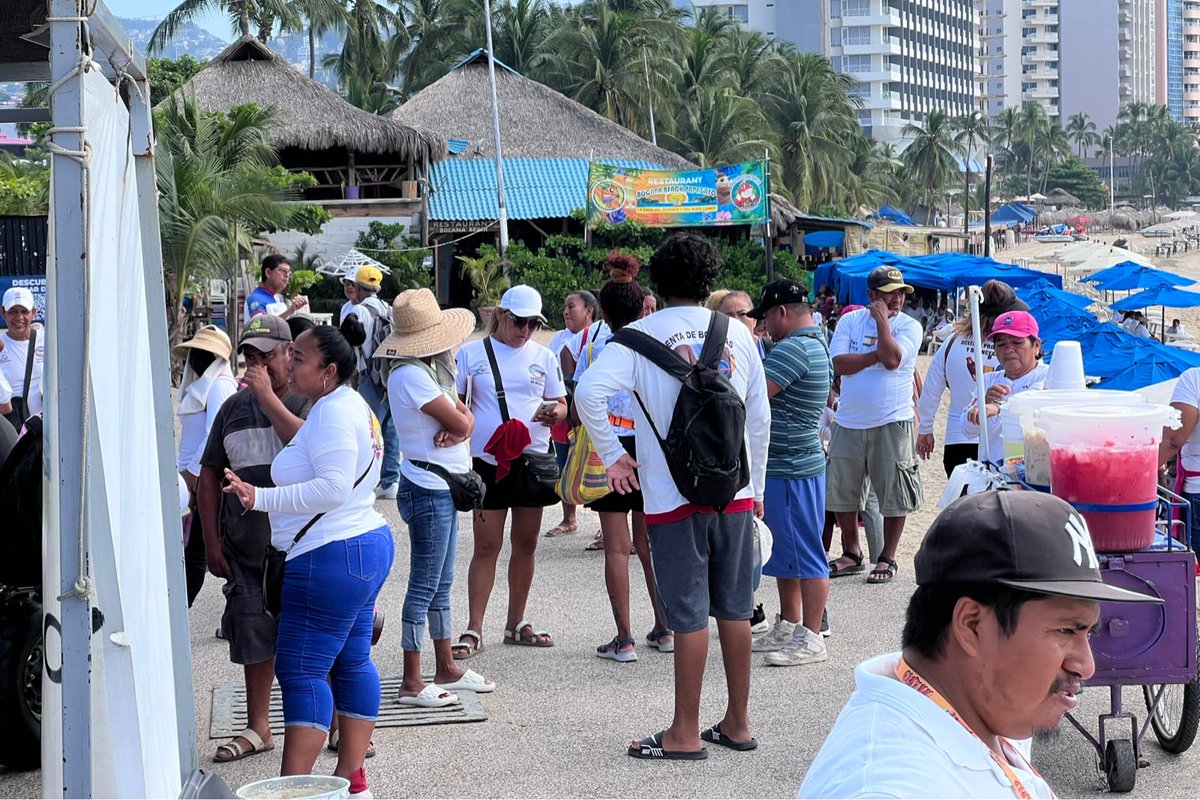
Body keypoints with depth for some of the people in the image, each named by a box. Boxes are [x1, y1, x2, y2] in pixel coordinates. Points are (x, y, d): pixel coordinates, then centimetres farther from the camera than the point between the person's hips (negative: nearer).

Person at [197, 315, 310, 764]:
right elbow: (210, 476, 14)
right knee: (255, 636, 10)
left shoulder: (310, 401, -3)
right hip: (247, 548, 4)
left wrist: (268, 396, -21)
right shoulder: (234, 408, 11)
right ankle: (257, 728, 22)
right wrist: (212, 541, 8)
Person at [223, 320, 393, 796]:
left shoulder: (333, 412, -17)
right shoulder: (351, 406, 16)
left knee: (301, 669, -10)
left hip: (332, 557, -11)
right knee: (351, 663, 13)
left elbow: (333, 487, -25)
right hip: (368, 544, 11)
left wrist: (261, 499, -26)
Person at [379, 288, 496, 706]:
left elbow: (465, 418, 7)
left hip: (442, 488, 10)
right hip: (428, 489, -10)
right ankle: (412, 682, 0)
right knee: (424, 585, -5)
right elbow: (458, 422, -20)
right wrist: (458, 425, 2)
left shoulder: (426, 371, 13)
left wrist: (459, 426, -15)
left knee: (441, 584, 16)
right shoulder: (410, 375, -19)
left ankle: (446, 668, 25)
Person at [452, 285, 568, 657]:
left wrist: (556, 412, -10)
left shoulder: (543, 357, 9)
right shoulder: (471, 353, 3)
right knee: (487, 546, -4)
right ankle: (474, 630, -1)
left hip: (533, 458, 3)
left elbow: (560, 402, 13)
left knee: (526, 543, 9)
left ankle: (516, 624, 21)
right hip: (488, 459, -3)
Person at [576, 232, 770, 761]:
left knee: (689, 613, 0)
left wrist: (613, 457, -8)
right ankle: (737, 724, 19)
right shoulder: (737, 334, 7)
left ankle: (686, 734, 7)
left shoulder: (642, 334, -5)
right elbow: (760, 416, 10)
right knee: (734, 607, 11)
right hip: (735, 492, 4)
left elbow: (589, 392, -19)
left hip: (673, 496, -4)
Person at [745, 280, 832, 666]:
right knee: (783, 551, 18)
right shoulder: (817, 345, 15)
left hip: (792, 469, -11)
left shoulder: (794, 349, -20)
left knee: (805, 554, -5)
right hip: (784, 465, 11)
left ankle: (811, 638, -1)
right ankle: (788, 626, 28)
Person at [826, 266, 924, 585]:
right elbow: (840, 364, -7)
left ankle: (887, 558, 13)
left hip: (891, 423, -3)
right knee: (840, 492, 9)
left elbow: (892, 359, -20)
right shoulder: (850, 321, 4)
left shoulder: (908, 326, -2)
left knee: (894, 494, 1)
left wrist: (882, 319, -12)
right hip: (849, 423, 3)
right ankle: (851, 553, 25)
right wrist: (877, 355, -14)